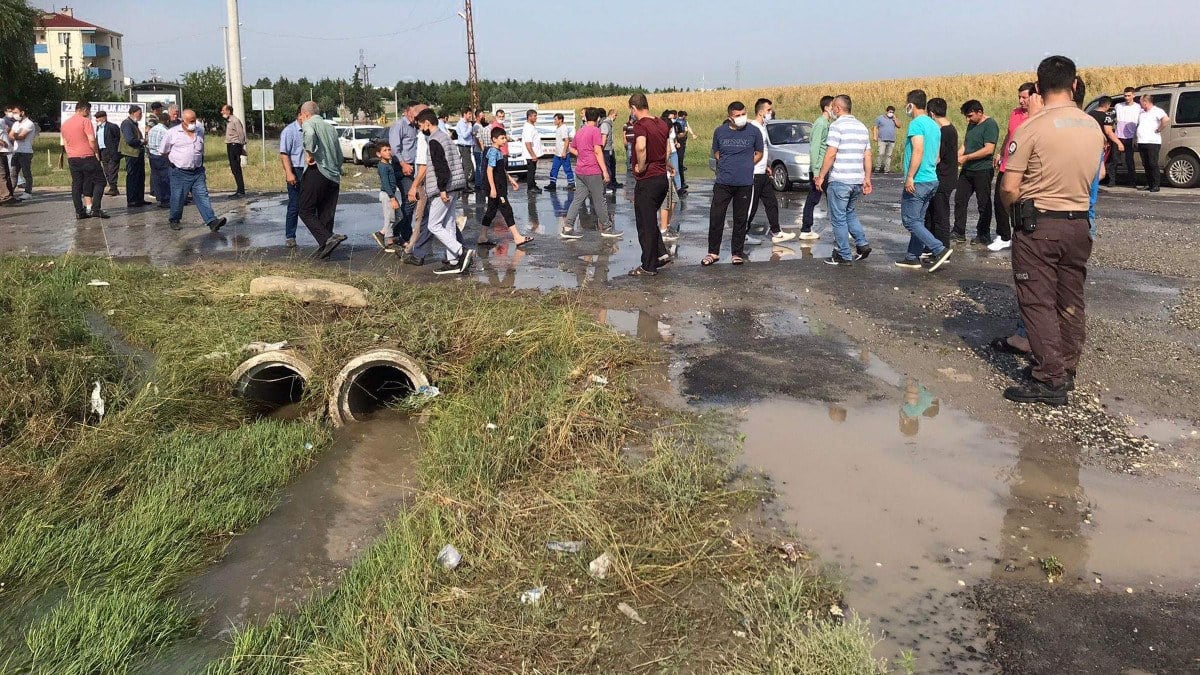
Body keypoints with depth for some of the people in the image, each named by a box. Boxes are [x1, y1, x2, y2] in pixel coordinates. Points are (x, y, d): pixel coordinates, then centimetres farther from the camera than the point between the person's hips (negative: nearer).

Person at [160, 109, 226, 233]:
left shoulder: (200, 132, 9)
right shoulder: (172, 133, -3)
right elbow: (164, 152, 7)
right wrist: (175, 162, 9)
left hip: (197, 172, 3)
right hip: (180, 173, -3)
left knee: (202, 196, -6)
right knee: (178, 198, 5)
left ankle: (212, 221, -16)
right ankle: (174, 221, 25)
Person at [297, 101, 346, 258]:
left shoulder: (309, 123, 1)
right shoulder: (330, 127, 22)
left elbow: (310, 134, -26)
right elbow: (340, 157, 23)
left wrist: (310, 154, -17)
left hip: (316, 172, -7)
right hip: (334, 177, 7)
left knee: (306, 212, -2)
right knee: (326, 214, 10)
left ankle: (329, 239, -17)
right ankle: (325, 248, 10)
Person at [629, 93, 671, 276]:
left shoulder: (640, 125, -15)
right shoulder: (662, 124, 10)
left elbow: (641, 146, -34)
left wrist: (641, 167, -20)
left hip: (647, 181, -8)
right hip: (662, 178, 8)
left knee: (645, 224, 2)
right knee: (651, 220, 23)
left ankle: (648, 266, 9)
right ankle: (661, 253, 17)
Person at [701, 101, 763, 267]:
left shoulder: (753, 132, 0)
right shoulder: (719, 132, 2)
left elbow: (759, 153, 12)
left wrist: (745, 166, 2)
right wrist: (729, 165, 5)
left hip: (745, 183, -1)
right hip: (723, 182, 1)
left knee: (740, 219, 7)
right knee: (716, 217, -1)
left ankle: (737, 253, 17)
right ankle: (713, 252, 11)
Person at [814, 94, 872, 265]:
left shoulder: (837, 126, -11)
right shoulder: (862, 127, 13)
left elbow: (830, 154, -16)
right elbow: (868, 155, 14)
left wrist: (820, 176, -10)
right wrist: (867, 178, 18)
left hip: (839, 180, -7)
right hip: (857, 180, 8)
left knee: (839, 219, 1)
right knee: (850, 214, 22)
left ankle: (844, 256, 4)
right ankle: (862, 244, 10)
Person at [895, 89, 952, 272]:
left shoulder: (916, 124, -14)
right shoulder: (934, 125, 15)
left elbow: (918, 151, -24)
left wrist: (910, 177, -24)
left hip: (917, 182, -9)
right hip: (932, 180, 9)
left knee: (911, 221, -5)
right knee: (918, 220, 14)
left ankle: (940, 250, -14)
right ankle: (913, 257, 18)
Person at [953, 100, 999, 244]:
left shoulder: (990, 125, -13)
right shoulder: (971, 125, 13)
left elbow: (989, 149, -21)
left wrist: (966, 158, -19)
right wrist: (958, 156, 2)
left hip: (982, 171, -8)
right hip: (967, 170, 8)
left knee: (984, 204, 2)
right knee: (960, 200, 8)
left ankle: (983, 237, 11)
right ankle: (959, 234, 17)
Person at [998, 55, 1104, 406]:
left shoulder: (1031, 128, -14)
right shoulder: (1093, 127, 4)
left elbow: (1009, 188, -14)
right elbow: (1096, 178, 13)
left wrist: (1014, 208, 6)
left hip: (1038, 225, -6)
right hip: (1078, 224, 6)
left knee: (1038, 302, -1)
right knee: (1071, 301, 14)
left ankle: (1050, 380, -1)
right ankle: (1067, 370, 24)